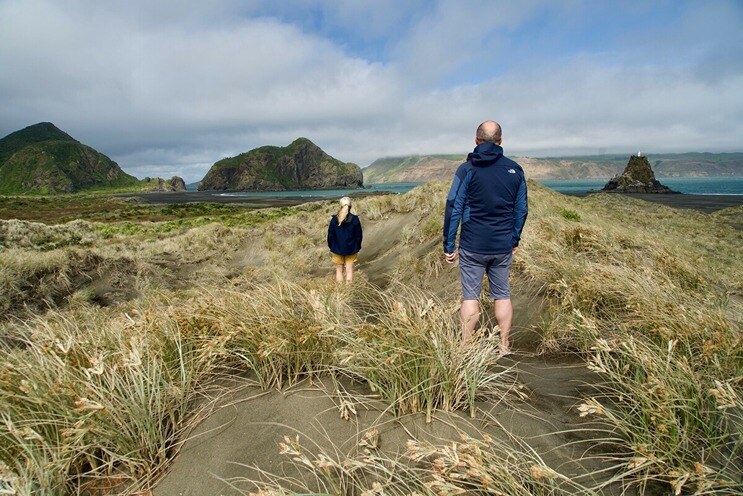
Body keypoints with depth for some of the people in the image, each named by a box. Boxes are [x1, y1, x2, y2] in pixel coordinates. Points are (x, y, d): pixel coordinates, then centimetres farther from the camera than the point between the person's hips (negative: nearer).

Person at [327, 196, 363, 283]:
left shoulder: (334, 219, -7)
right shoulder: (355, 219, -9)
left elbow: (330, 235, -1)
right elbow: (359, 236, -3)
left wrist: (331, 248, 10)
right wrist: (357, 248, 8)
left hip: (337, 249, 1)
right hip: (351, 250, -1)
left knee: (339, 270, 12)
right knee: (349, 270, 7)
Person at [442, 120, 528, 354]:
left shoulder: (467, 169, -6)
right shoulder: (515, 170, 6)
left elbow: (453, 209, -9)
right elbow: (521, 210, 11)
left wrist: (449, 245, -5)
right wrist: (515, 240, 21)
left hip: (472, 245, -3)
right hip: (503, 247, 3)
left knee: (470, 296, 5)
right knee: (502, 294, 14)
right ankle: (504, 347, 22)